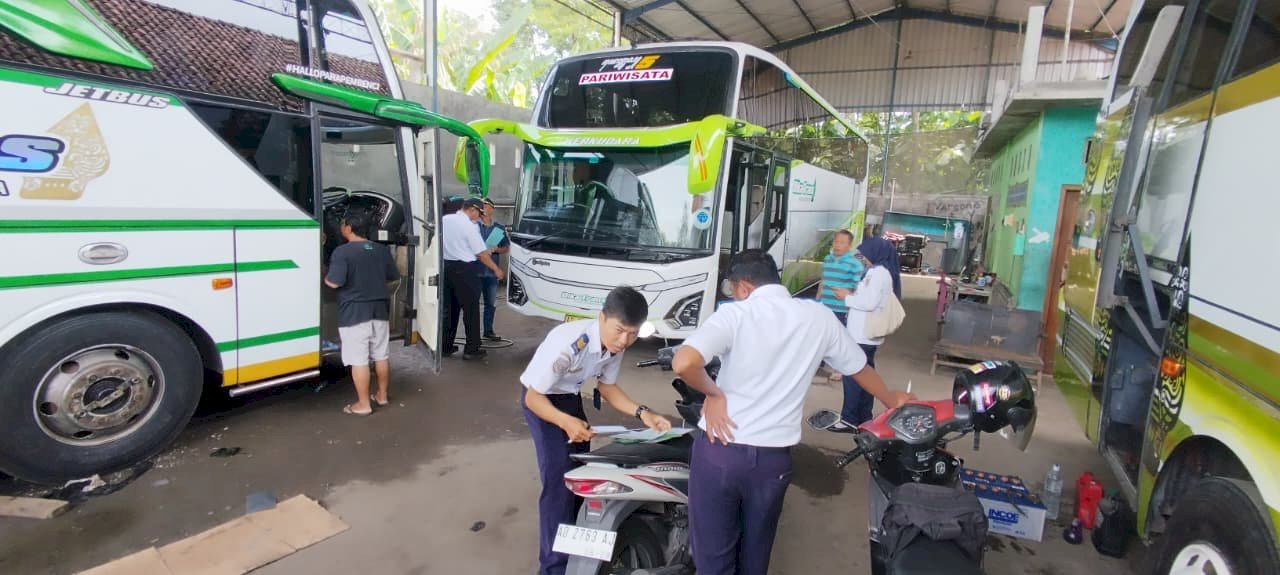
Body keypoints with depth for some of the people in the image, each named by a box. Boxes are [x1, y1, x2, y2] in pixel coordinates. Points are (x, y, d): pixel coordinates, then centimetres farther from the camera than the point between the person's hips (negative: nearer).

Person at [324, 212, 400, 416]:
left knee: (359, 360, 1)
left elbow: (334, 283, -19)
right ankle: (382, 395, 28)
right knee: (380, 356, 16)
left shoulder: (342, 252, -13)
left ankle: (363, 404, 8)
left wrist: (324, 276, 2)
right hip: (379, 309, 6)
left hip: (354, 312, -6)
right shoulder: (382, 250, 6)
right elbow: (394, 277, 14)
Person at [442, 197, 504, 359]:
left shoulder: (444, 219, 7)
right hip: (464, 270, -7)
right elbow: (482, 253, -12)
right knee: (471, 309, 0)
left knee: (450, 307, 16)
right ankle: (471, 349, 3)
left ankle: (446, 345, 22)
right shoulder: (469, 226, -14)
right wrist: (496, 269, -3)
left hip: (447, 266, 8)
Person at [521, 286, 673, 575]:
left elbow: (607, 386, -2)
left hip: (571, 398, 7)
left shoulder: (616, 346, -18)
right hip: (541, 400, -7)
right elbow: (533, 397, -30)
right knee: (559, 481, -15)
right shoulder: (568, 343, -38)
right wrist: (566, 422, -46)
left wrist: (641, 412, -16)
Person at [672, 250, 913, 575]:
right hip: (774, 457, 4)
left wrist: (713, 393, -10)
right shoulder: (819, 317, 1)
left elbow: (683, 363, -30)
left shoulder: (735, 314, -13)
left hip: (720, 450, -3)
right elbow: (860, 368, 16)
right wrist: (892, 401, 35)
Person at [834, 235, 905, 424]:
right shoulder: (879, 271, 13)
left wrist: (847, 297, -11)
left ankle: (850, 419, 4)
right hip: (866, 334, 10)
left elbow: (869, 303, -23)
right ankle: (863, 417, 27)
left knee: (852, 375, -4)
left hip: (863, 336, -10)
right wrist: (851, 294, 3)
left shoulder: (879, 273, -17)